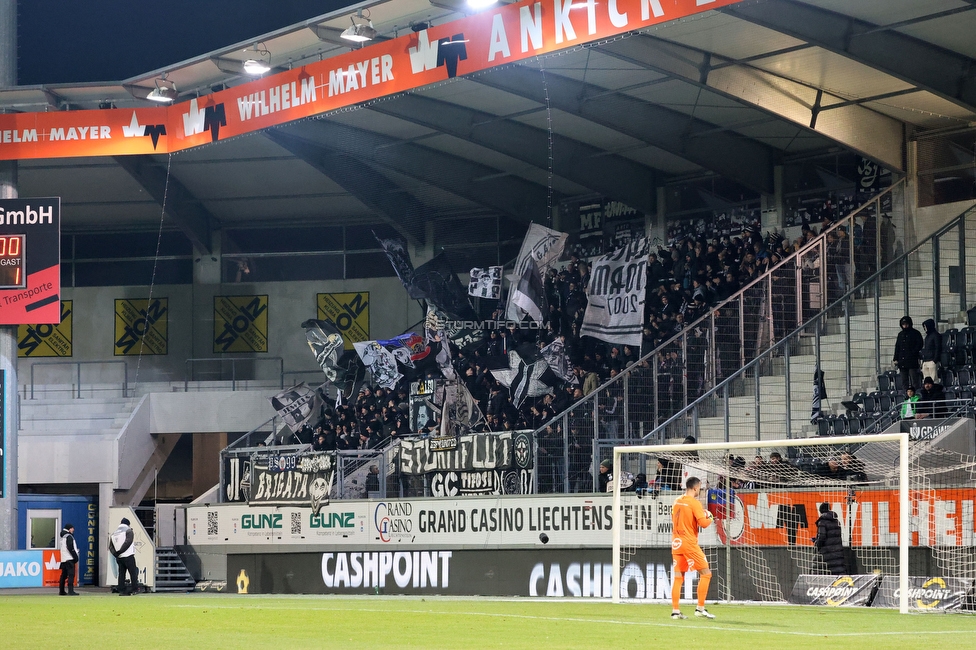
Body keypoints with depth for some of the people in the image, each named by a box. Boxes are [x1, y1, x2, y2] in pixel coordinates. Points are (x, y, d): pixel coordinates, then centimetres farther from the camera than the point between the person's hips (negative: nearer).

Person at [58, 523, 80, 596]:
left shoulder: (63, 537, 19)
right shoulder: (69, 537, -9)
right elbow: (71, 549, -16)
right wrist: (76, 559, -11)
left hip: (63, 559, 9)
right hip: (69, 559, -9)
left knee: (64, 575, 14)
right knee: (71, 574, -13)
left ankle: (61, 591, 18)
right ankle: (70, 591, -21)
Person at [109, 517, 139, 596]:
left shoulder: (114, 533, 18)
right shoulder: (128, 531, -3)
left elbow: (110, 546, 11)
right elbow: (128, 542, -18)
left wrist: (116, 554, -2)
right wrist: (119, 552, -15)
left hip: (119, 557, 6)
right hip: (128, 556, -6)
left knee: (121, 574, 7)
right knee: (133, 572, -1)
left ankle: (122, 590, 3)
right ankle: (134, 588, -7)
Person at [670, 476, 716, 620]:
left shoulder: (677, 501, 10)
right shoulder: (694, 503, -11)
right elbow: (703, 523, -18)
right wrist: (709, 518, 5)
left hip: (676, 543, 7)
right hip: (689, 543, -7)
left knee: (678, 577, 9)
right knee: (706, 573, 1)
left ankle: (675, 610, 5)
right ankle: (700, 608, -4)